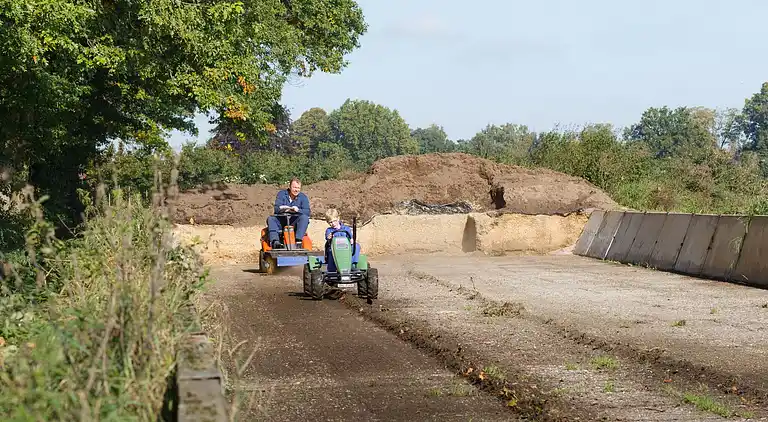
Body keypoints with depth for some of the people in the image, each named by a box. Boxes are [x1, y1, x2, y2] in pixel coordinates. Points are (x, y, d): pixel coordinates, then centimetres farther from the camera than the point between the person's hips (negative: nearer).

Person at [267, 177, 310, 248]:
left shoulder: (303, 197, 4)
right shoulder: (281, 194, 3)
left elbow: (307, 212, -9)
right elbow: (276, 209, -12)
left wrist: (298, 210, -29)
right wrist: (290, 210, -28)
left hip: (295, 223, 0)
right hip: (281, 222, 0)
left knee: (304, 218, -28)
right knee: (270, 219, -26)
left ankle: (298, 240, -40)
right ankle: (275, 241, -44)